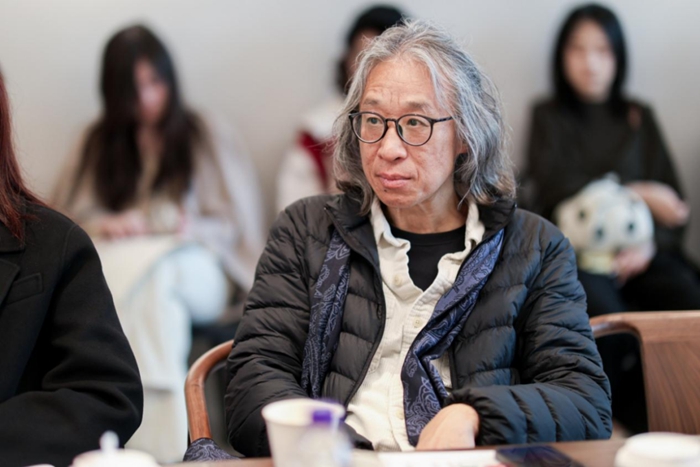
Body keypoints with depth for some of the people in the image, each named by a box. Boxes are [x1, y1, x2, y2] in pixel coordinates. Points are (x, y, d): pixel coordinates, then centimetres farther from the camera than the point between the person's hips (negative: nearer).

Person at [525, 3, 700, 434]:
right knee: (604, 310, -35)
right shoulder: (550, 117, 12)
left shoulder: (639, 118, 18)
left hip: (638, 255, 2)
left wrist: (651, 244, -11)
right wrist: (637, 193, -4)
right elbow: (558, 189, -4)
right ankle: (647, 426, -22)